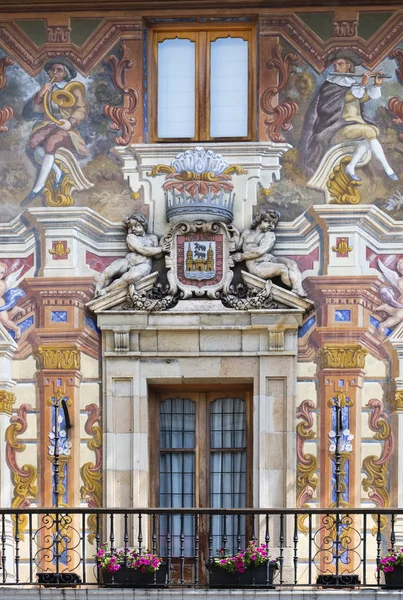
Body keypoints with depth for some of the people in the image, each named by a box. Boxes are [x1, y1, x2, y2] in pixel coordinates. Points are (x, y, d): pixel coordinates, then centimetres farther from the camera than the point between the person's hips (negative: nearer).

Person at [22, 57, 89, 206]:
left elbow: (81, 110, -6)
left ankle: (38, 187, -30)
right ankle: (57, 171, -12)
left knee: (50, 143, -34)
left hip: (65, 127, -5)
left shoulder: (74, 89, -1)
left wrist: (71, 122, -24)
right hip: (49, 125, 5)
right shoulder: (48, 89, 12)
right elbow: (37, 109, 9)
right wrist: (40, 95, -11)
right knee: (33, 142, -25)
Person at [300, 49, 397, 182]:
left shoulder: (353, 84, 14)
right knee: (370, 132, -26)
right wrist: (362, 84, -26)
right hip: (339, 128, -6)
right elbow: (344, 98, -20)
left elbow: (367, 96, -3)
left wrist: (376, 85, -21)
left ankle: (351, 167, -12)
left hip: (355, 123, 6)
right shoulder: (329, 87, -3)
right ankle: (387, 169, -22)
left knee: (368, 137, -23)